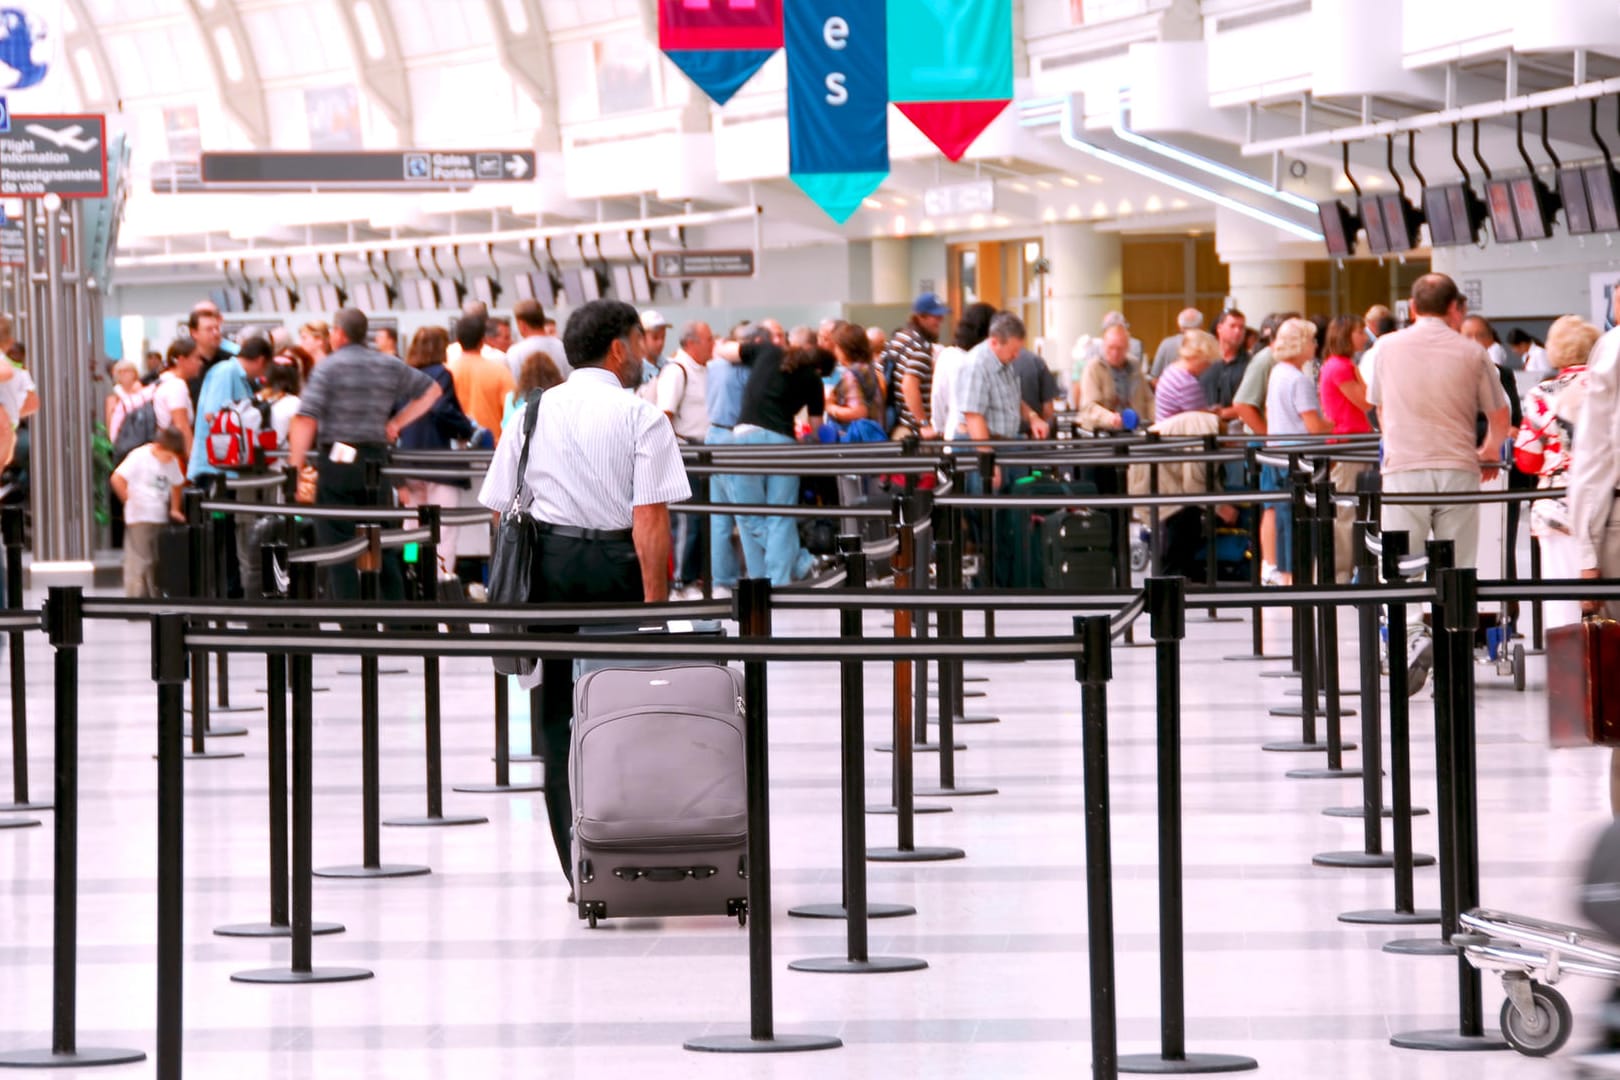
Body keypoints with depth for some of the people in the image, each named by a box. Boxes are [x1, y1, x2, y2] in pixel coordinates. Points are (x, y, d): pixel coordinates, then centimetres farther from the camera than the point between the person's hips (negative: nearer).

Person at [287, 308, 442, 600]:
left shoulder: (328, 367, -6)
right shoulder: (389, 366, 9)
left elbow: (306, 419, -15)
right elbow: (432, 390, 21)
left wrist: (297, 467, -13)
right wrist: (397, 423, 18)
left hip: (336, 460, -5)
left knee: (338, 545, -1)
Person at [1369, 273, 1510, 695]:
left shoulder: (1388, 347, 6)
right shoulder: (1471, 353, 3)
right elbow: (1499, 414, 10)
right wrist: (1490, 451, 31)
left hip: (1403, 469, 0)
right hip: (1458, 470, 0)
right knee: (1455, 569, 8)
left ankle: (1413, 636, -22)